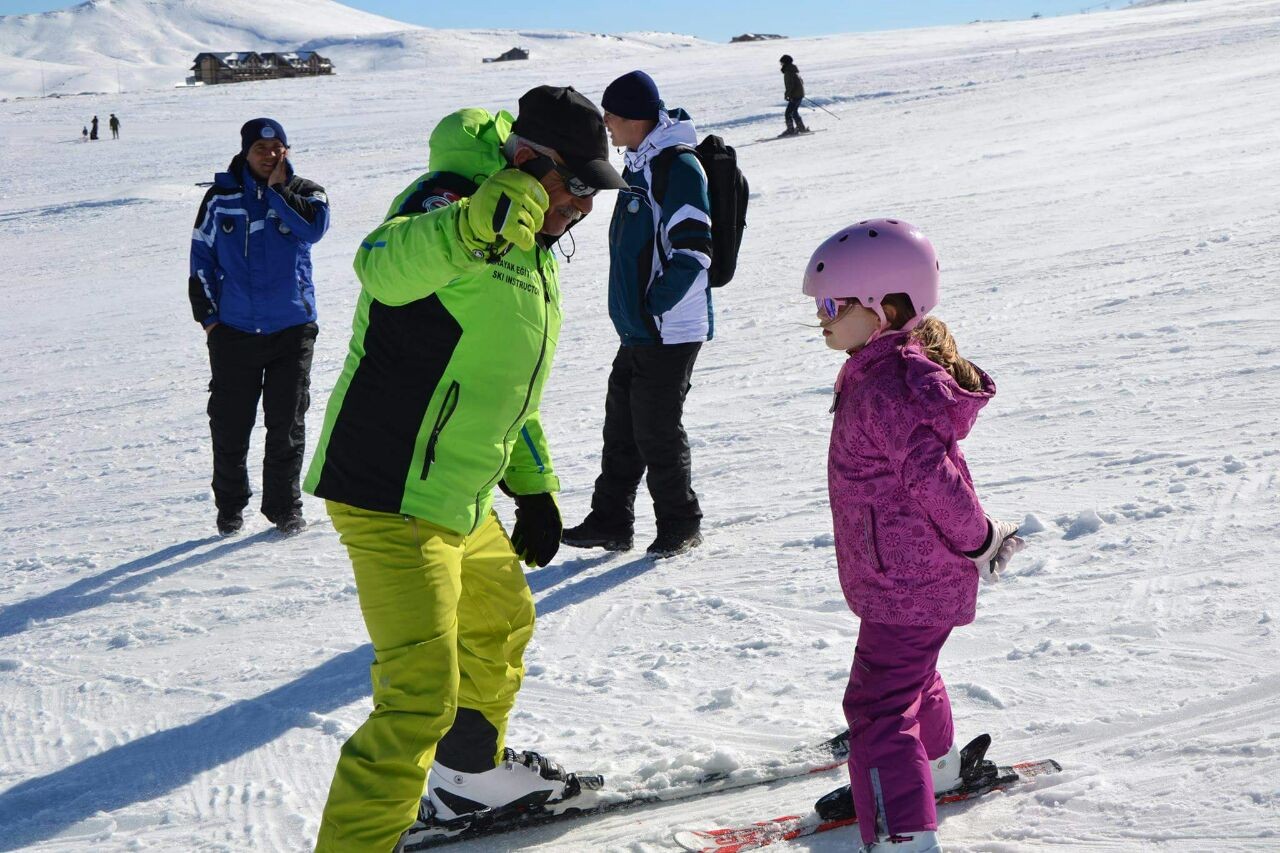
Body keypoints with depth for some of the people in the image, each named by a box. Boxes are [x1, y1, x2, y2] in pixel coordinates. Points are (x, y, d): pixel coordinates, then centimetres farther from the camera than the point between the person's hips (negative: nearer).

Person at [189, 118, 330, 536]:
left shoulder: (303, 191, 4)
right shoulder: (221, 196, 3)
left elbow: (314, 227, -19)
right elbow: (201, 258, 9)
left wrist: (277, 190, -13)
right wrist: (207, 315, 4)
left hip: (292, 329, 0)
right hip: (233, 329, 0)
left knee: (287, 424, 4)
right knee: (229, 424, 5)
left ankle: (285, 506, 16)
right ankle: (230, 506, 20)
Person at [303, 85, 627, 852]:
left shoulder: (532, 252, 14)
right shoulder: (451, 203, -17)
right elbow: (382, 269, -41)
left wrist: (534, 487, 23)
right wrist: (482, 219, -56)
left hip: (462, 502, 10)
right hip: (393, 500, -10)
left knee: (503, 626, 28)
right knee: (423, 693, -15)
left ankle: (472, 770, 51)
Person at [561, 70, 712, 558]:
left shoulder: (678, 167, -16)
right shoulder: (640, 162, 14)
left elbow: (693, 253, -21)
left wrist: (653, 307, -17)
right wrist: (633, 308, 16)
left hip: (668, 331, -9)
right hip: (637, 329, 9)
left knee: (657, 431, -1)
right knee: (621, 426, 13)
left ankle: (680, 526, 14)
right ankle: (610, 523, 22)